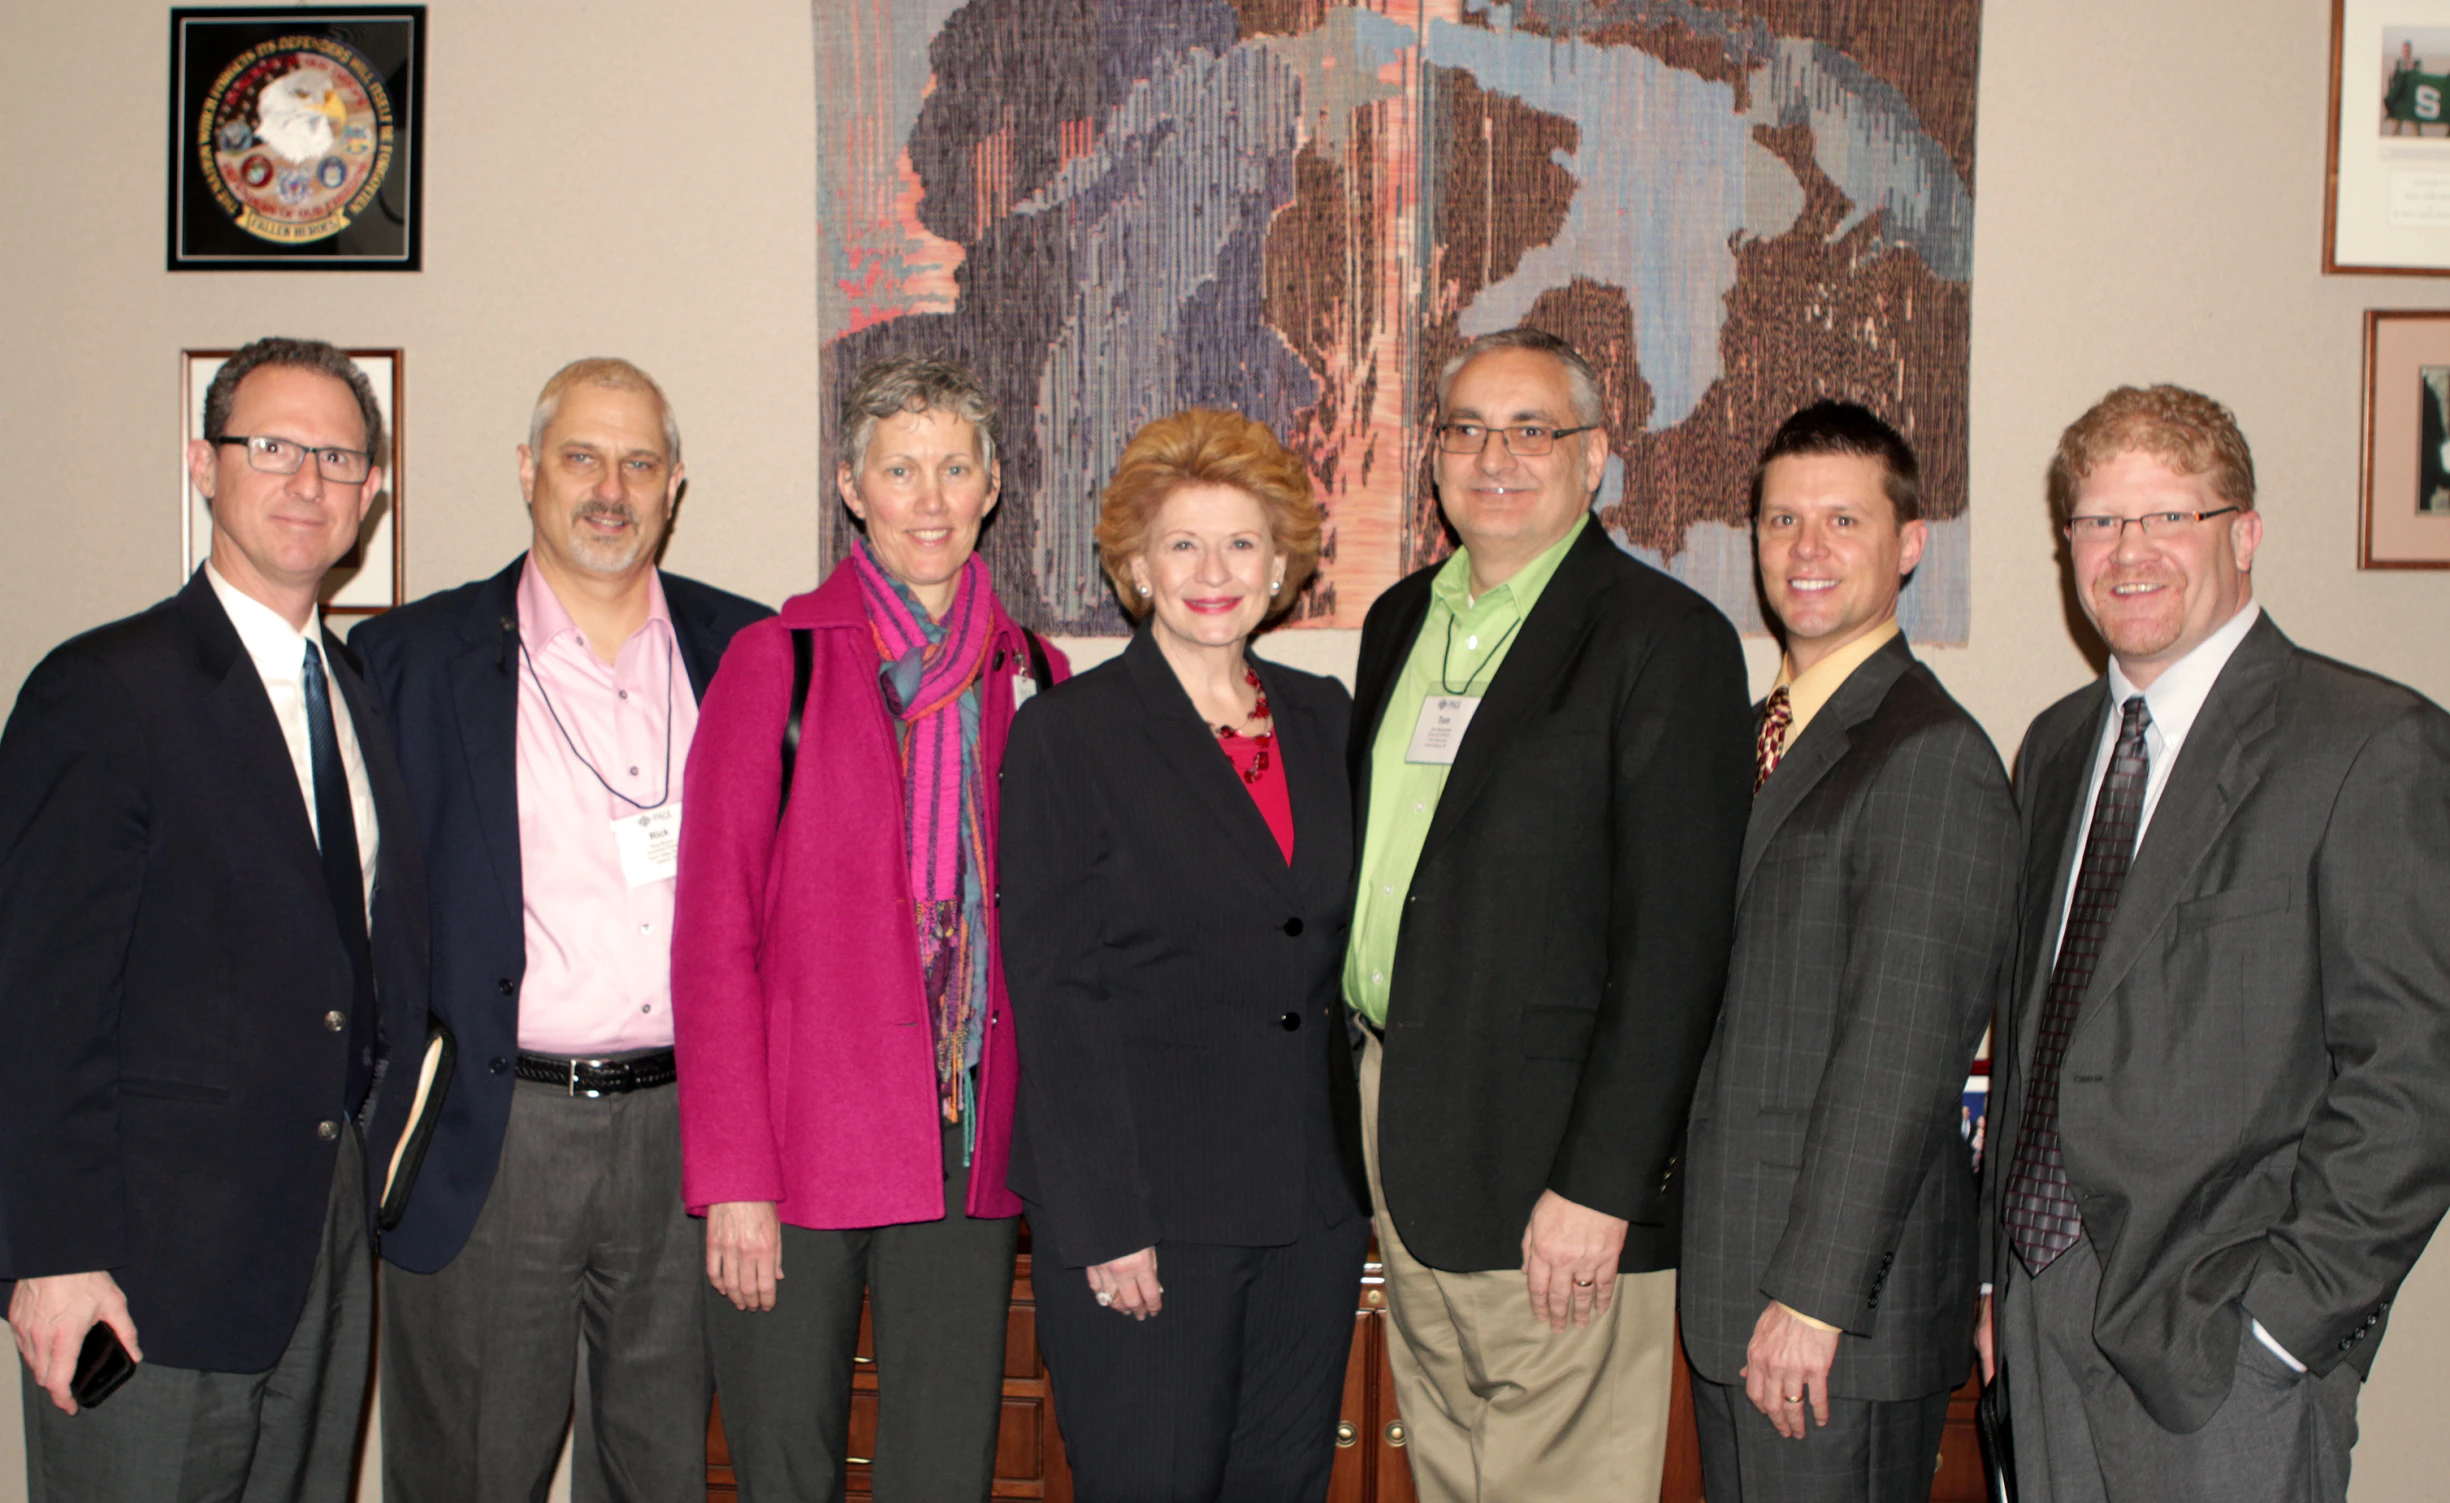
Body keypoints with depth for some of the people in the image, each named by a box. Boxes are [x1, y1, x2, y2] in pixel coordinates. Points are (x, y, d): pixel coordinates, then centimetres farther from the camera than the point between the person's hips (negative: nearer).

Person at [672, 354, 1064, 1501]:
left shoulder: (1034, 679, 9)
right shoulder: (777, 662, -1)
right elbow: (713, 934, -4)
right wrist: (732, 1177, -10)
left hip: (970, 1162, 3)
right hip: (795, 1150, -3)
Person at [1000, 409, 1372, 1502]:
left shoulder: (1323, 718, 10)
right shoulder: (1069, 733, -5)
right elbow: (1050, 993, -9)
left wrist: (1359, 1167, 7)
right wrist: (1105, 1223, -13)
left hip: (1314, 1205, 5)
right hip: (1145, 1209, -5)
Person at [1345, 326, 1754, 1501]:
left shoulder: (1664, 639, -10)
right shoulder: (1401, 621, 13)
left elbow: (1676, 942, -15)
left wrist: (1601, 1183, -19)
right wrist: (1372, 1089, 9)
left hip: (1553, 1159, -7)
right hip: (1397, 1123, 7)